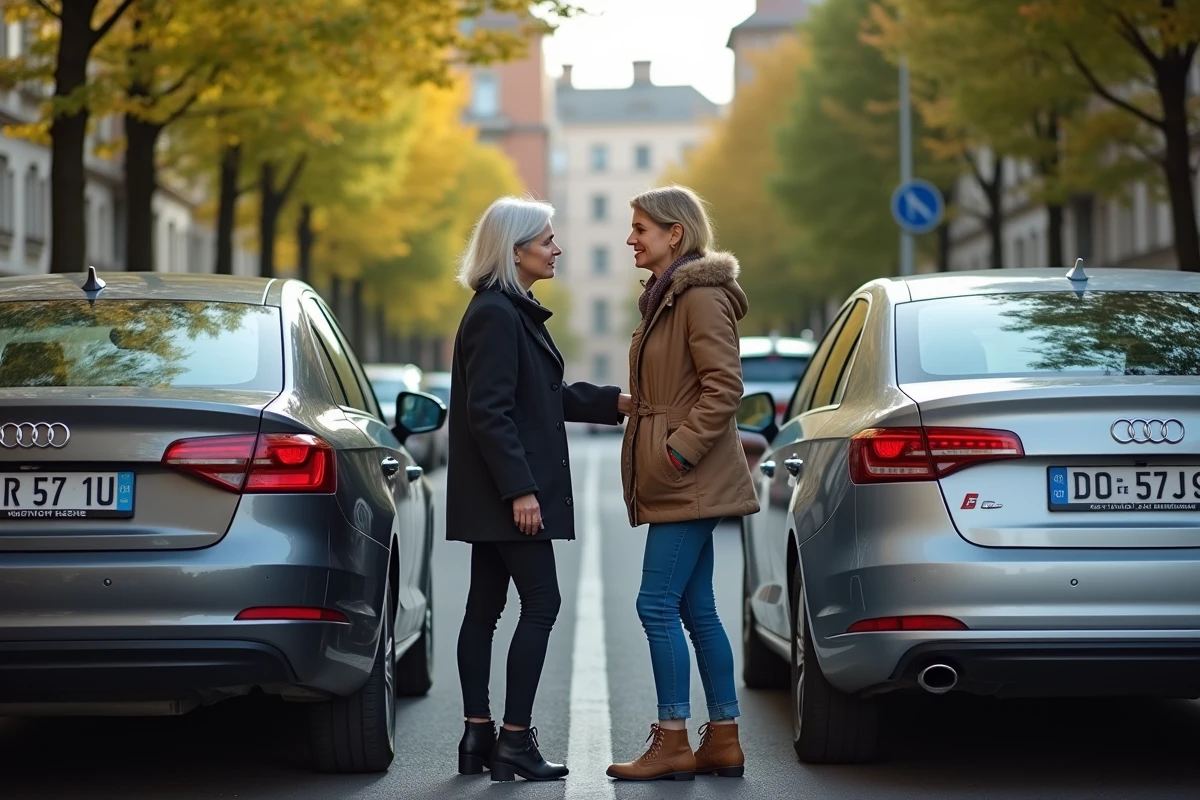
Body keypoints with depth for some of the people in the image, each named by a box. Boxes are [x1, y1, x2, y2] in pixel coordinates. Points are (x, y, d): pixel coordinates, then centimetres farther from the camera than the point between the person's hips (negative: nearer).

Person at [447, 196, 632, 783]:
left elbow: (546, 395, 24)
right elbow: (488, 411, -21)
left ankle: (478, 736, 12)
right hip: (507, 489, -10)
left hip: (494, 495, 10)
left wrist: (613, 403, 20)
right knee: (541, 605, -8)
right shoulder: (495, 315, -15)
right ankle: (514, 741, -8)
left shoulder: (514, 311, 16)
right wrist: (520, 489, -23)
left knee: (484, 608, 9)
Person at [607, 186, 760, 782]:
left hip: (690, 481, -10)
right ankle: (723, 739, 13)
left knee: (658, 604, -10)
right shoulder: (666, 297, 18)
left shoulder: (703, 295, -12)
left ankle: (672, 742, -6)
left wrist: (681, 449, -20)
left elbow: (724, 385, -19)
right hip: (679, 484, 10)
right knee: (696, 609, 10)